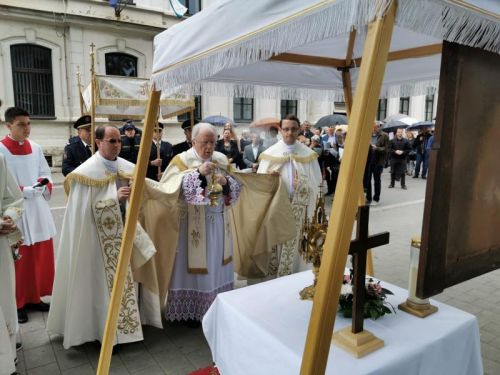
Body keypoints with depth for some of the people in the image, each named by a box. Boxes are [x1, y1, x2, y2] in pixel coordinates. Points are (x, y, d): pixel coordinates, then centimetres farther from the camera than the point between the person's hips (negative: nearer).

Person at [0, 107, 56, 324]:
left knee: (41, 256, 12)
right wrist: (26, 190, -20)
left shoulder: (35, 148, 6)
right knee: (20, 261, 4)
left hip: (39, 211, 5)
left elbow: (46, 174, 10)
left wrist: (45, 187, -9)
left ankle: (34, 298, 28)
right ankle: (17, 304, 21)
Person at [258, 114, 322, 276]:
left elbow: (316, 183, 1)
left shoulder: (308, 154, 0)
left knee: (293, 243, 6)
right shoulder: (270, 153, 0)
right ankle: (273, 275, 22)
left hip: (298, 207, 0)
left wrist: (301, 184, -16)